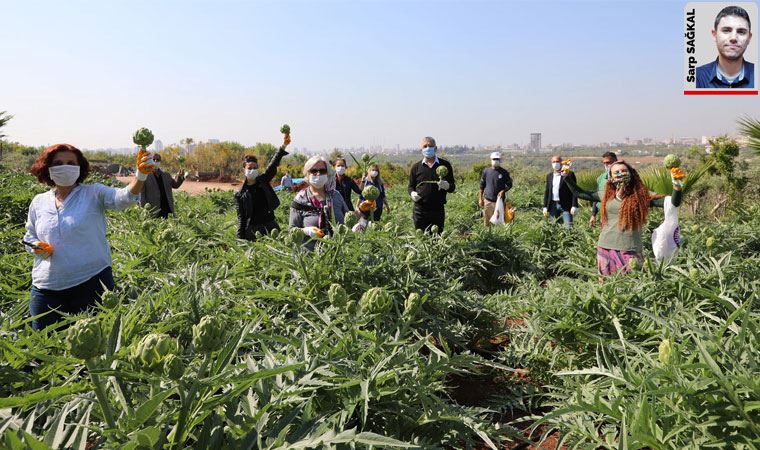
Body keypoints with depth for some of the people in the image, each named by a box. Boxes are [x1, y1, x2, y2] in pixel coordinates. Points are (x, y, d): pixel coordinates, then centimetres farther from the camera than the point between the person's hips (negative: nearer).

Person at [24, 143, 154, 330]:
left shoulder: (93, 194, -4)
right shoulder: (38, 202, 8)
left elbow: (125, 197, -24)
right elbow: (29, 237, 20)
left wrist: (141, 175, -43)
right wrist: (37, 247, -4)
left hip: (92, 282, -3)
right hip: (46, 289, 4)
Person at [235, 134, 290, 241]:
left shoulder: (263, 180, 7)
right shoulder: (240, 194, 2)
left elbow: (273, 165, -6)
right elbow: (241, 217, 1)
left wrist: (284, 146, -20)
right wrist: (240, 239, -7)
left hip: (270, 225, 2)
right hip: (253, 229, -2)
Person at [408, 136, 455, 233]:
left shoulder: (445, 165, 6)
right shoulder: (416, 167, 8)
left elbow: (452, 188, 9)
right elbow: (411, 186, 15)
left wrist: (447, 186, -15)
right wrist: (412, 193, -8)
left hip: (438, 210, 0)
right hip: (420, 211, 0)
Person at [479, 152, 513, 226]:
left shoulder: (504, 172, -1)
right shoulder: (486, 171, 2)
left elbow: (509, 185, 7)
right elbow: (482, 186, 8)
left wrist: (503, 191, -13)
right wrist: (480, 199, 4)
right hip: (488, 200, 1)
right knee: (487, 222, 7)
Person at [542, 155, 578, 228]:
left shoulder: (569, 174, -2)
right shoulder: (549, 176, 12)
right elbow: (547, 192, 14)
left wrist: (574, 206, -11)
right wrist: (545, 207, 7)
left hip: (566, 206, -4)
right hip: (553, 206, 4)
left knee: (568, 227, -10)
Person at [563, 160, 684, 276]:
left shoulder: (641, 195, -2)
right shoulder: (607, 195, 8)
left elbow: (673, 203, -8)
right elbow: (579, 193, 16)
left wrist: (676, 184, -22)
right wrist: (568, 176, 11)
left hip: (630, 250, -3)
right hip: (605, 248, 3)